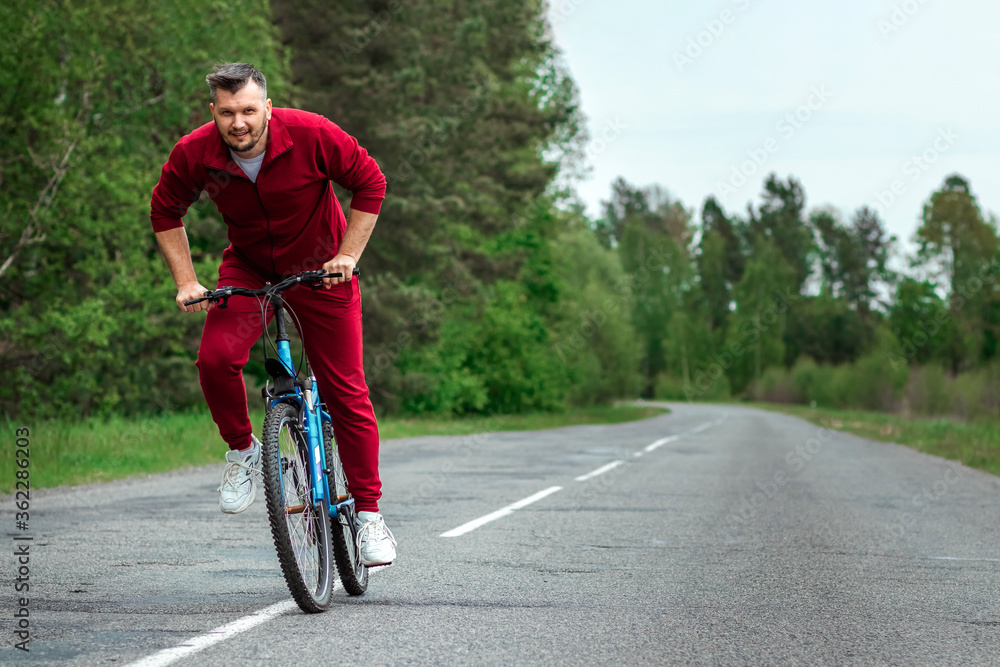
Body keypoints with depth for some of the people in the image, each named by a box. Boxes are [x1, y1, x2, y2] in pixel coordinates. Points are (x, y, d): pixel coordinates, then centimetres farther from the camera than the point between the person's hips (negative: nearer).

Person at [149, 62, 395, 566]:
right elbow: (165, 213, -1)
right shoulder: (193, 154, -20)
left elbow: (370, 184, -12)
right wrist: (186, 282, -8)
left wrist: (347, 256, -16)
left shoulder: (312, 135, -26)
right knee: (215, 357, -26)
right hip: (247, 269, 1)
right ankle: (242, 450, 2)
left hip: (320, 270, -1)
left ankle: (369, 512, 9)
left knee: (346, 391, -3)